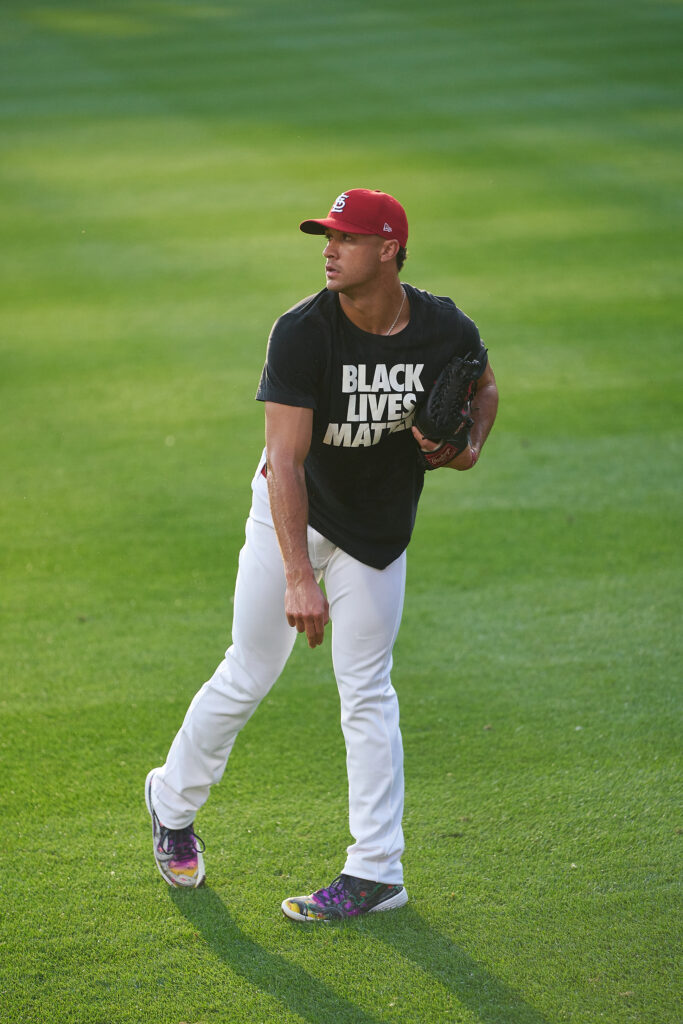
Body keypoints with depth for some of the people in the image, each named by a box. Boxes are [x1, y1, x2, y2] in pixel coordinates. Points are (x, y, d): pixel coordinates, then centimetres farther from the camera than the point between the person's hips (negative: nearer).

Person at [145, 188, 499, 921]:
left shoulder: (447, 332, -17)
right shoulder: (303, 332, -26)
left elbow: (484, 384, 9)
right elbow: (285, 462, -33)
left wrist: (471, 444, -14)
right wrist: (300, 578, -42)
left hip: (379, 531, 2)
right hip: (292, 516, -1)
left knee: (366, 690, 0)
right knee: (248, 677, 3)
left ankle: (376, 871, 3)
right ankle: (173, 800, 28)